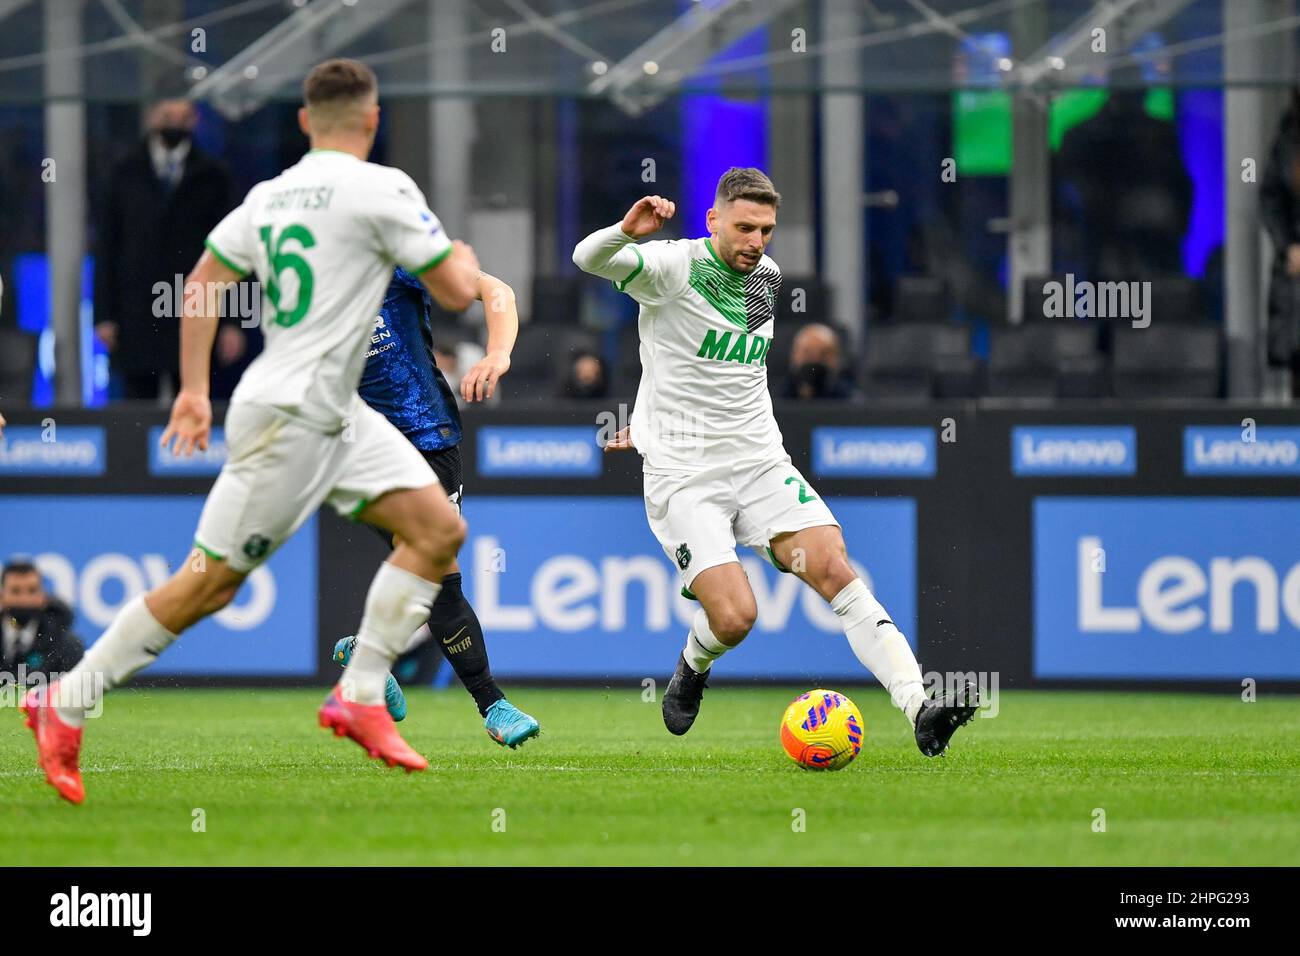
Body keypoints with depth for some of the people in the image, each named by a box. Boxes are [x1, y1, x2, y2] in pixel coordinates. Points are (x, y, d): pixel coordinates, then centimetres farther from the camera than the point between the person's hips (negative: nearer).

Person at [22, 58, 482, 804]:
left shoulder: (270, 196, 11)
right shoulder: (381, 189, -13)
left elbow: (203, 283, 13)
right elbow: (458, 292, -10)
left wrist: (195, 390, 17)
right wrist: (464, 255, 12)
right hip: (289, 419, -9)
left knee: (441, 528, 4)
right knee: (211, 581, -2)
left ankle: (360, 697, 4)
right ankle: (65, 706, 6)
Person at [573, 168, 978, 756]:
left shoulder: (767, 276, 11)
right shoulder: (675, 267, -8)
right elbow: (588, 260, -25)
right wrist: (627, 232, -48)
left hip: (760, 461, 5)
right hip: (683, 477, -5)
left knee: (836, 571, -15)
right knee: (734, 618, -19)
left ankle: (920, 711, -24)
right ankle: (692, 668, 19)